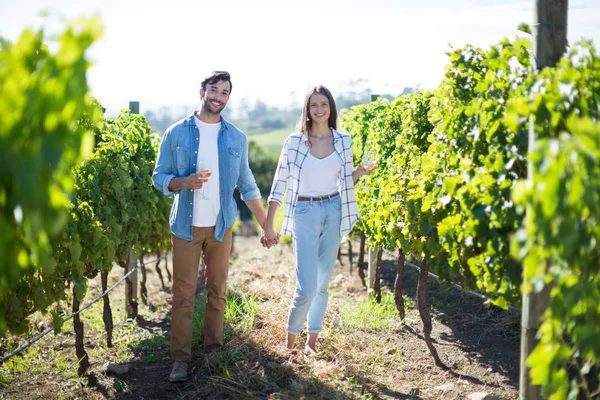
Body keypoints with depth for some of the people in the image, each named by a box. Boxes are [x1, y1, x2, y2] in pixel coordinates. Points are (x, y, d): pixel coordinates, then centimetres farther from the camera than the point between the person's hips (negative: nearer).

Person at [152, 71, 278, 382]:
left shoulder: (236, 137, 6)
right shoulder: (177, 133, -1)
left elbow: (246, 185, 11)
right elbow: (159, 177, 0)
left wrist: (266, 225, 7)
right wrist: (185, 182, -21)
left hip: (221, 226, 2)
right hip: (187, 226, -2)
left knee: (217, 289, 8)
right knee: (183, 292, -1)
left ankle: (214, 350, 20)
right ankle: (180, 358, 5)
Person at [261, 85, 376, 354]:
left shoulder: (343, 141, 4)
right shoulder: (294, 141, -6)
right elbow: (280, 184, -4)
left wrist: (359, 173, -9)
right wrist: (268, 226, -5)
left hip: (333, 213, 4)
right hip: (305, 214, -3)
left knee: (323, 283, 9)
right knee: (307, 288, -8)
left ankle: (312, 341, 23)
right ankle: (290, 341, 14)